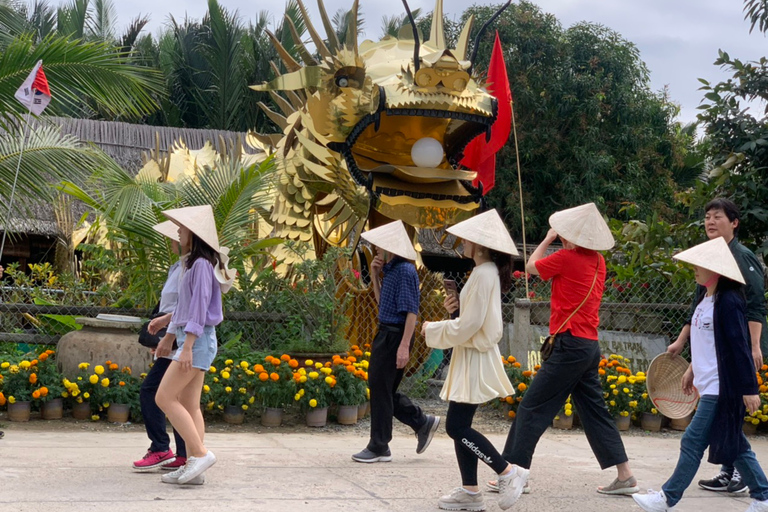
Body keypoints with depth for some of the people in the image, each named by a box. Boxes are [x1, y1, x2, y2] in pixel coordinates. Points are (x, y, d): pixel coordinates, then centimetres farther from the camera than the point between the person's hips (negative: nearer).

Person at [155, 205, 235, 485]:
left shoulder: (202, 264, -13)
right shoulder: (192, 263, 17)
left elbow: (199, 307, -19)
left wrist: (187, 346, -22)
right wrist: (168, 338, 27)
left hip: (198, 339, -10)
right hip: (189, 338, 10)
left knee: (164, 398, -11)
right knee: (189, 405, 7)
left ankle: (200, 453, -9)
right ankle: (192, 467, 8)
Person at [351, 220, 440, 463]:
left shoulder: (405, 271, -17)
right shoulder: (390, 269, 12)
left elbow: (411, 311, -20)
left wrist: (404, 346, -24)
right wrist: (374, 275, 10)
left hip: (395, 336, -10)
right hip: (384, 334, 10)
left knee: (381, 389, -1)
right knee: (382, 388, 15)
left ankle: (379, 448, 10)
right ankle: (423, 423, 26)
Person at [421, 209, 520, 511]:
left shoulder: (483, 274, -18)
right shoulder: (488, 272, 13)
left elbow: (469, 325, -21)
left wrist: (433, 329, -9)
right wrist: (456, 308, 4)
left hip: (475, 358, -10)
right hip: (472, 357, 10)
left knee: (457, 426, -9)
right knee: (459, 425, 10)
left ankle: (507, 471, -4)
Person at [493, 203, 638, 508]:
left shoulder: (567, 257, -12)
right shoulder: (597, 260, 10)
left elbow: (531, 267, 4)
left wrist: (548, 239, 15)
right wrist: (557, 241, 18)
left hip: (570, 345, -8)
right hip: (590, 346, 8)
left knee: (532, 406, -4)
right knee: (595, 411, 14)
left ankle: (516, 471, -6)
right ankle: (625, 477, 15)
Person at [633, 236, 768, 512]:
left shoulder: (728, 302, -17)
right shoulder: (707, 299, 10)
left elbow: (740, 347, -18)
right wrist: (692, 370, 27)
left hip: (722, 387, -10)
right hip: (709, 384, 10)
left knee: (693, 442, -5)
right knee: (733, 444, 14)